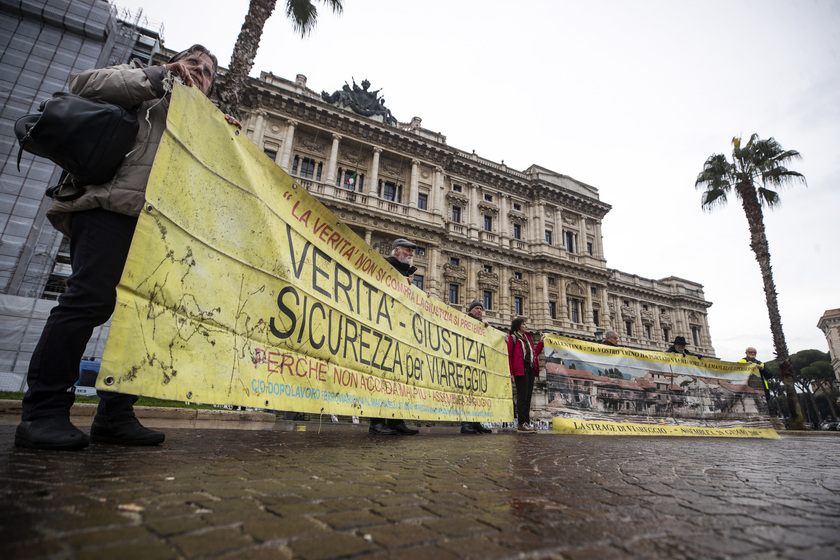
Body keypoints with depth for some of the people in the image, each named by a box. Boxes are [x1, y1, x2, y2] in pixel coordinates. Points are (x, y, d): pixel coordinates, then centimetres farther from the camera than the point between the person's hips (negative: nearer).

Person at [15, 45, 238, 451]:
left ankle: (115, 416, 0)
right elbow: (82, 84, 4)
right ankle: (42, 413, -12)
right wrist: (158, 76, 2)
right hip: (111, 208, -6)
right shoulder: (145, 88, 21)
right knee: (91, 298, -18)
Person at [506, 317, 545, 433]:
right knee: (522, 396, -7)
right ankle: (521, 424, -4)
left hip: (530, 369, 7)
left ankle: (527, 422, 13)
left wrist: (541, 342, 14)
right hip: (520, 370, -7)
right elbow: (509, 356, -6)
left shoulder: (528, 337, 23)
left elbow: (534, 353, 21)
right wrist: (511, 372, -13)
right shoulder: (512, 338, 1)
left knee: (528, 397, 8)